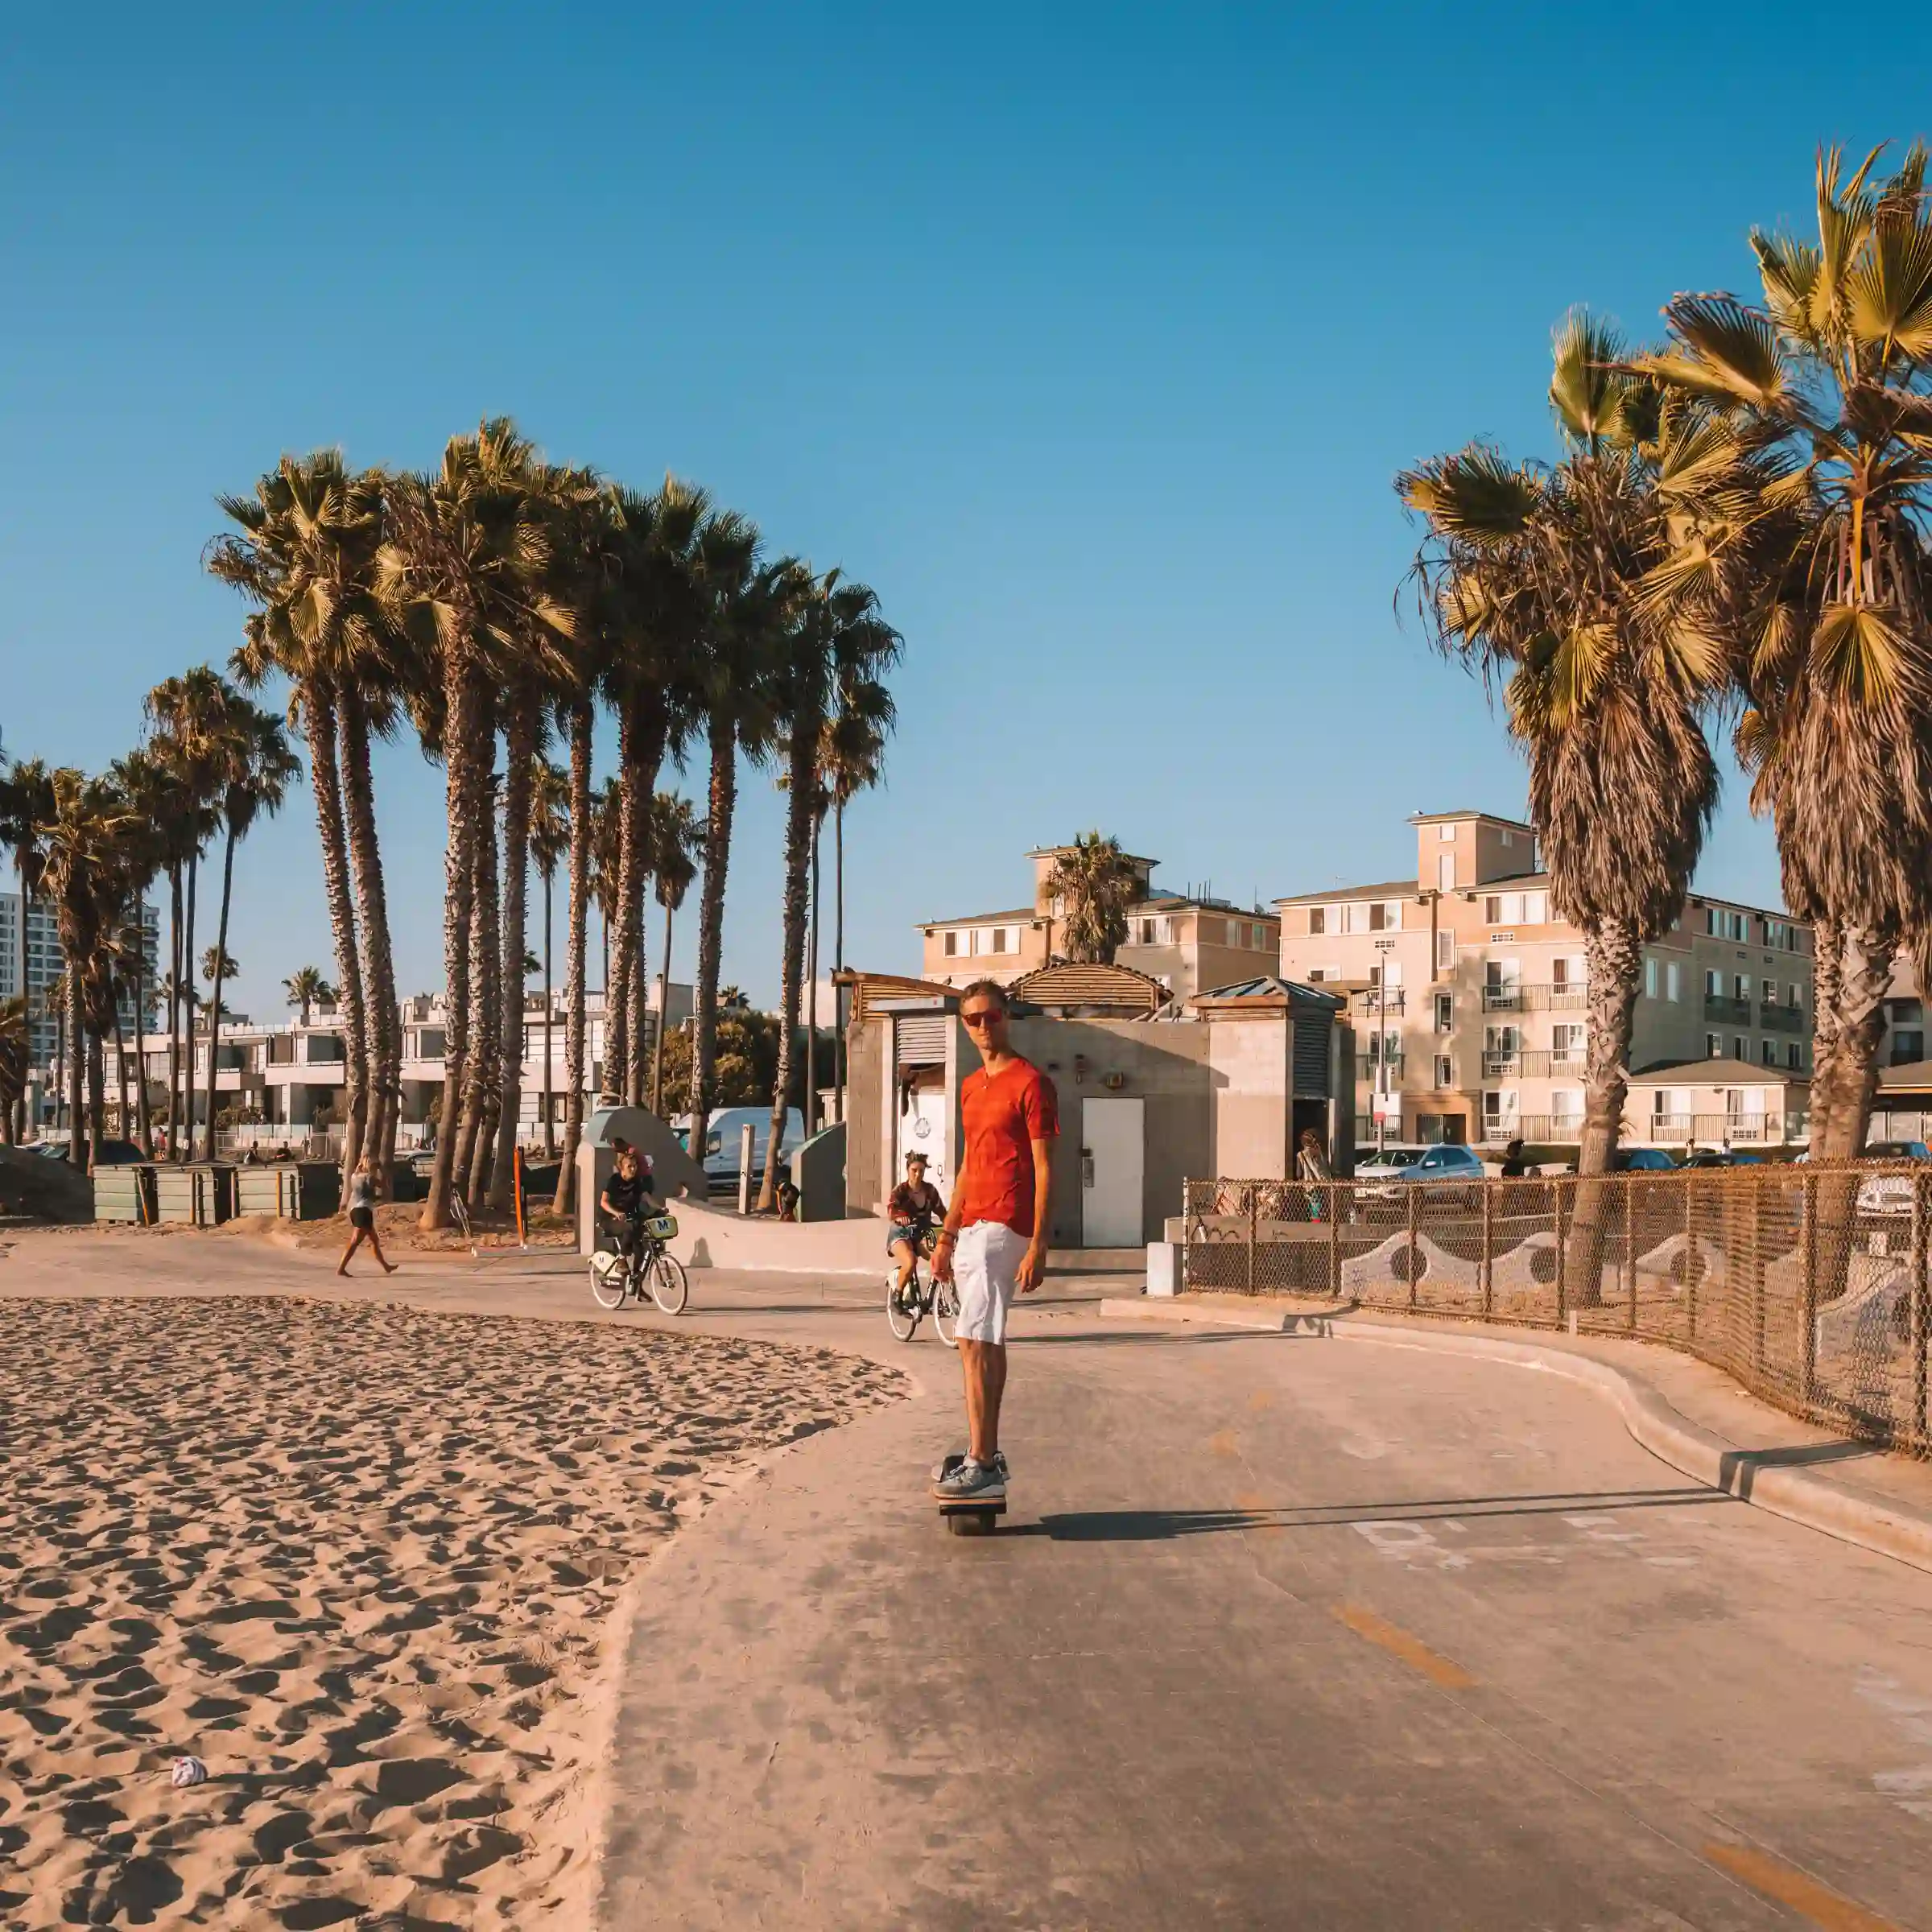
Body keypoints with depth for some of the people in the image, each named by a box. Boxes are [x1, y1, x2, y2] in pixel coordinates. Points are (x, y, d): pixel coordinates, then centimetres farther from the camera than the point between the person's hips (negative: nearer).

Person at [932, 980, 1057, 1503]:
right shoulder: (970, 1086, 18)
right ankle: (987, 1454, 19)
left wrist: (1038, 1247, -17)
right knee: (986, 1342, 12)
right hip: (971, 1229, 9)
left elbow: (1044, 1170, -11)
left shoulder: (1031, 1082, -8)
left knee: (974, 1341, -13)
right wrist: (946, 1237, 20)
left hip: (1002, 1229, -9)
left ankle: (982, 1467, -12)